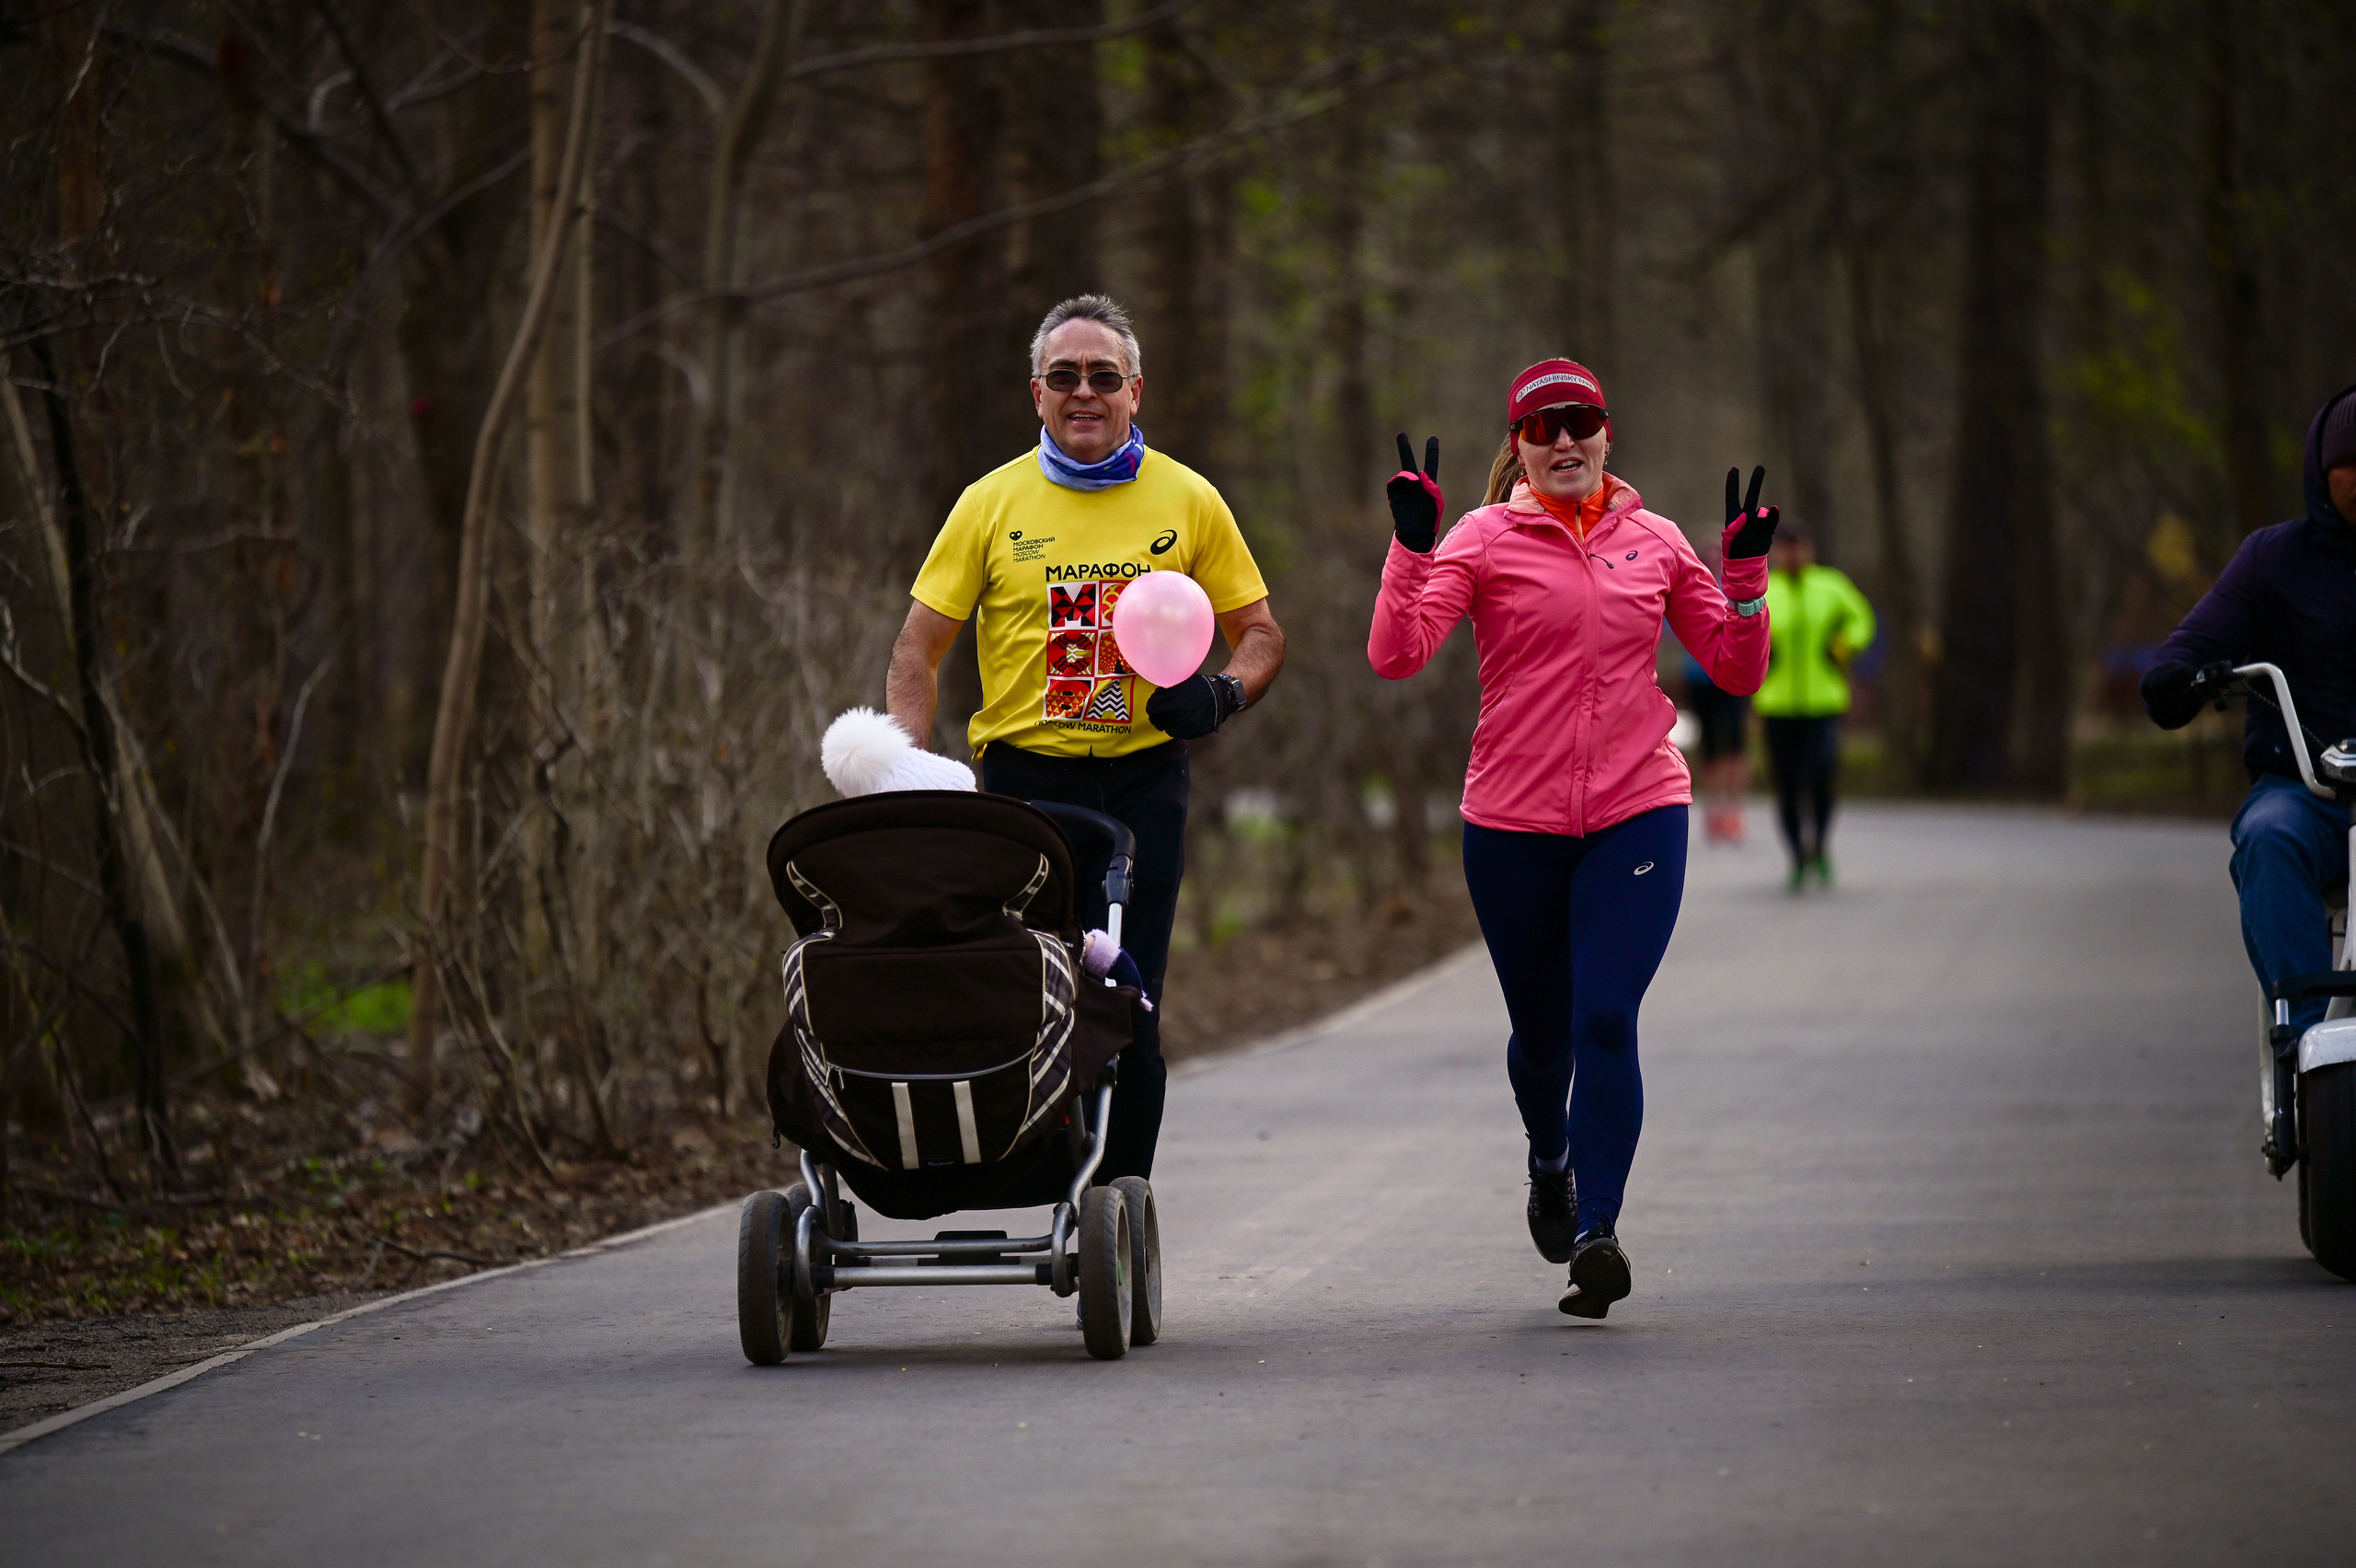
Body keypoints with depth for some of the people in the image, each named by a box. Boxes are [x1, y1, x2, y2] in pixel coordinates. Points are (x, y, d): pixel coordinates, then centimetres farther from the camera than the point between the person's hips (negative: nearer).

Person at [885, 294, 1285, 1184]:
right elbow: (920, 650, 3)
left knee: (1130, 1013, -3)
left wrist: (1224, 692, -11)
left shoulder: (1188, 502, 5)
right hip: (1023, 777, 0)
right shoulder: (992, 504, 3)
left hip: (1144, 783, 0)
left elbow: (1260, 632, 12)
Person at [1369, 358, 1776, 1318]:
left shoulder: (1655, 543, 7)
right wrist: (1410, 546, -22)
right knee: (1542, 1030, 14)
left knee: (1606, 1020, -15)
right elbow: (1396, 655, -13)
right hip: (1513, 824, 0)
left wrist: (1747, 574, -2)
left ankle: (1598, 1229, -17)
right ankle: (1550, 1162, 45)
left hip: (1637, 815, 0)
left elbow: (1737, 671, 11)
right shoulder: (1482, 541, -1)